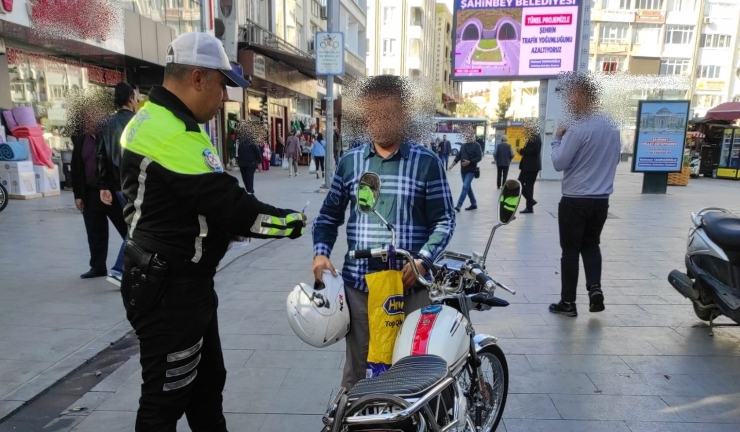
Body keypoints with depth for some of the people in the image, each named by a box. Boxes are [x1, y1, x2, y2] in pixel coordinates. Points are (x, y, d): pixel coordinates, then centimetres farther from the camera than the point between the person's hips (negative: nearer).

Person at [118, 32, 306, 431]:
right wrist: (287, 222, -12)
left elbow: (201, 205, 13)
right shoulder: (172, 134, -24)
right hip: (169, 289, -10)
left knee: (207, 381, 22)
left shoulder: (155, 122, 12)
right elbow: (225, 203, -25)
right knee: (167, 397, 6)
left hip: (181, 282, 11)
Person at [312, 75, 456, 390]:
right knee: (357, 369, 14)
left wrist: (423, 260, -15)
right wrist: (321, 252, -4)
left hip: (410, 284, -1)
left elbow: (445, 220, -1)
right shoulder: (350, 162, 7)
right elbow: (330, 215, 13)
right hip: (359, 284, 2)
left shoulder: (427, 162, -1)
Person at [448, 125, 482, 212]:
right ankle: (474, 204, 24)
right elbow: (458, 156, 13)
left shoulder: (476, 145, -7)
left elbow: (479, 157, -13)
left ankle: (459, 205, -16)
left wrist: (469, 162, -22)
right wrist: (452, 165, 2)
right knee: (468, 187, 12)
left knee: (465, 187, -14)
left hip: (471, 170, -7)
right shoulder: (463, 146, 12)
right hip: (463, 170, 7)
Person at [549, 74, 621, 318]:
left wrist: (557, 139, -1)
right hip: (601, 200, 6)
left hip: (575, 201, -6)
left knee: (571, 250, 4)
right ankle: (595, 288, 7)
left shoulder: (578, 129, -18)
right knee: (591, 245, 21)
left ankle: (568, 302, 12)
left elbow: (559, 163, -14)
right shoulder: (611, 126, 6)